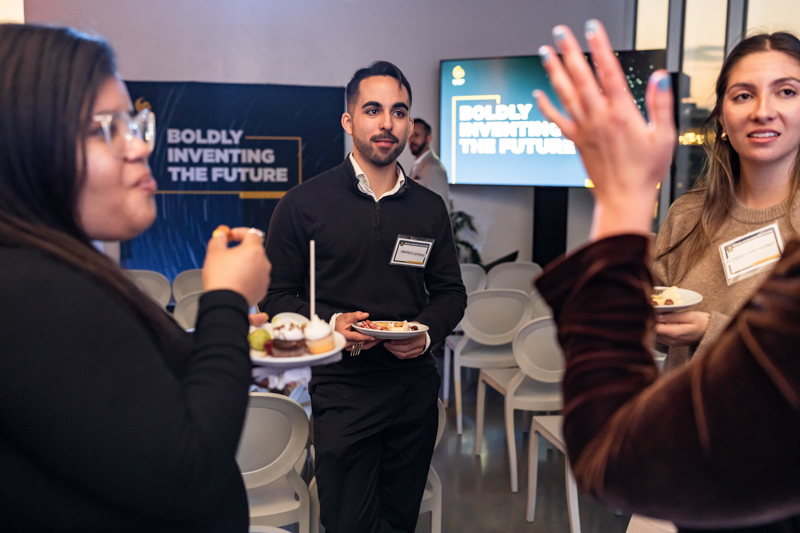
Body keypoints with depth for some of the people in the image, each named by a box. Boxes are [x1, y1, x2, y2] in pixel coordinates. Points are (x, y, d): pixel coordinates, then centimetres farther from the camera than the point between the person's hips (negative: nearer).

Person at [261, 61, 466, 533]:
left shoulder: (429, 208, 7)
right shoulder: (305, 203, -3)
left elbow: (451, 292, 14)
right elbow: (277, 296, -1)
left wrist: (427, 331, -7)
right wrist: (330, 324, -19)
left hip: (416, 384, 4)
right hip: (343, 387, -3)